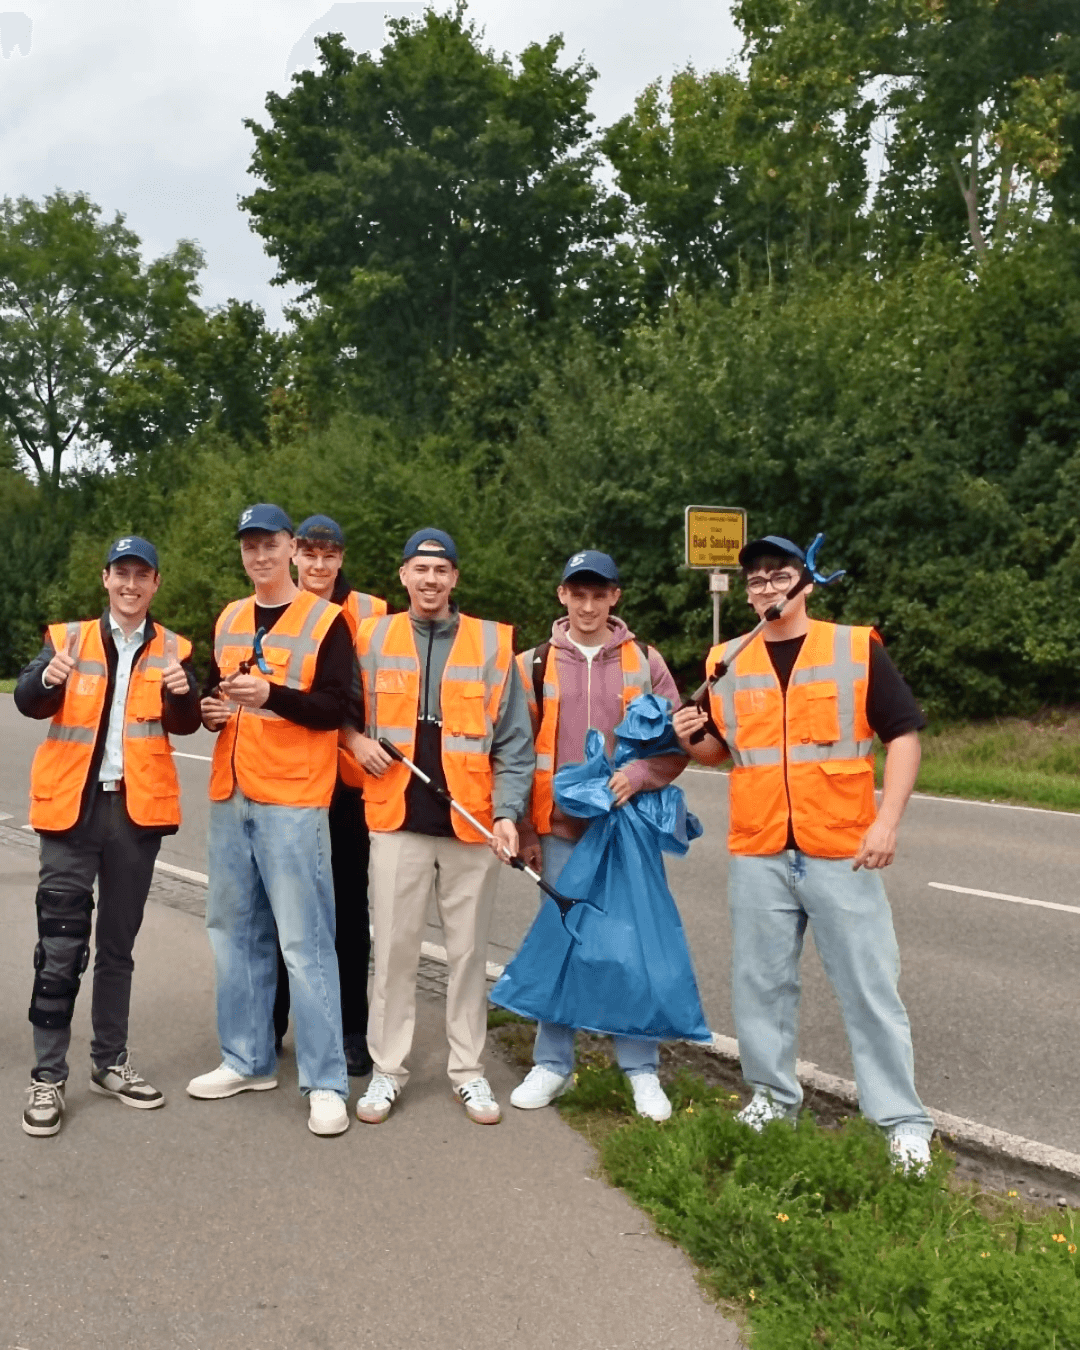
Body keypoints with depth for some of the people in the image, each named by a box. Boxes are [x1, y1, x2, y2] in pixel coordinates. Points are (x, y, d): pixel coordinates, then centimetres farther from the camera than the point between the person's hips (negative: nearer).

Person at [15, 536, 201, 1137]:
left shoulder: (174, 650, 6)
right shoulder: (68, 638, 5)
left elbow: (185, 724, -5)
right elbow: (29, 702, -10)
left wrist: (183, 693, -28)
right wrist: (47, 678, -32)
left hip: (137, 808, 1)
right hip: (73, 806, -1)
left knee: (118, 943, 12)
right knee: (61, 945, 0)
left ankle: (111, 1063, 24)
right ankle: (48, 1077, 10)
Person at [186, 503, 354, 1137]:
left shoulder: (326, 620, -4)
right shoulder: (228, 620, 15)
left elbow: (335, 708, -11)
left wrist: (271, 694, -25)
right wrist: (210, 708, 1)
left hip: (292, 800, -6)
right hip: (231, 797, 7)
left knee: (304, 941, -6)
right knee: (236, 931, 12)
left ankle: (326, 1082, 1)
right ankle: (248, 1060, 26)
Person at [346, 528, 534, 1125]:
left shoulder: (492, 643, 1)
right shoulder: (371, 638, 4)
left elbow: (513, 741, 0)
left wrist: (507, 812, -10)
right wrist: (356, 740, -7)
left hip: (470, 823, 0)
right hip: (397, 819, 0)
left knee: (468, 950, 10)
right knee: (394, 948, 7)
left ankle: (468, 1070, 24)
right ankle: (387, 1069, 20)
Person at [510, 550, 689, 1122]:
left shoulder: (645, 663, 4)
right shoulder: (534, 665, 5)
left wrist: (639, 774, -15)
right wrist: (523, 829, 1)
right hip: (560, 828, 1)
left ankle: (641, 1069, 17)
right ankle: (552, 1064, 21)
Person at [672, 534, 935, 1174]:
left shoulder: (857, 648, -2)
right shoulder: (727, 663, 8)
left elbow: (904, 734, -2)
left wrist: (887, 820, -12)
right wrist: (690, 740, -5)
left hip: (842, 854, -3)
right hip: (758, 856, 3)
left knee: (869, 986, 2)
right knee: (761, 982, 12)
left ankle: (903, 1119, 14)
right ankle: (775, 1095, 30)